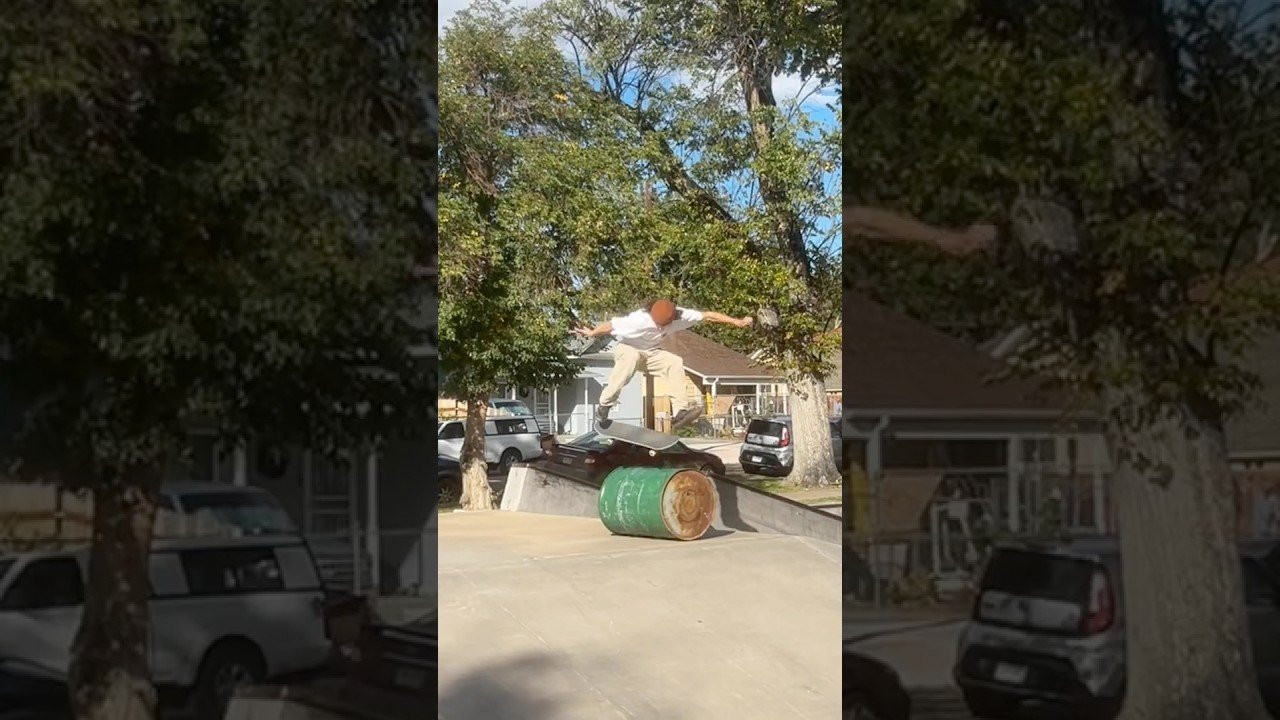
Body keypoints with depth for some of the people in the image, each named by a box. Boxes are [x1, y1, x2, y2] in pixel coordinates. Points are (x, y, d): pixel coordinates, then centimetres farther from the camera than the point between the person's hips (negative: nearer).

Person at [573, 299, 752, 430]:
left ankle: (679, 411, -25)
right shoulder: (639, 320, -33)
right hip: (626, 349, -5)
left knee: (675, 362, -22)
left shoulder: (681, 316, -20)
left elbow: (708, 315, -15)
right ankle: (604, 407, -38)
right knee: (631, 357, -40)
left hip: (650, 353, 5)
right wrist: (591, 333, -17)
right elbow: (610, 326, -25)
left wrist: (736, 321, -16)